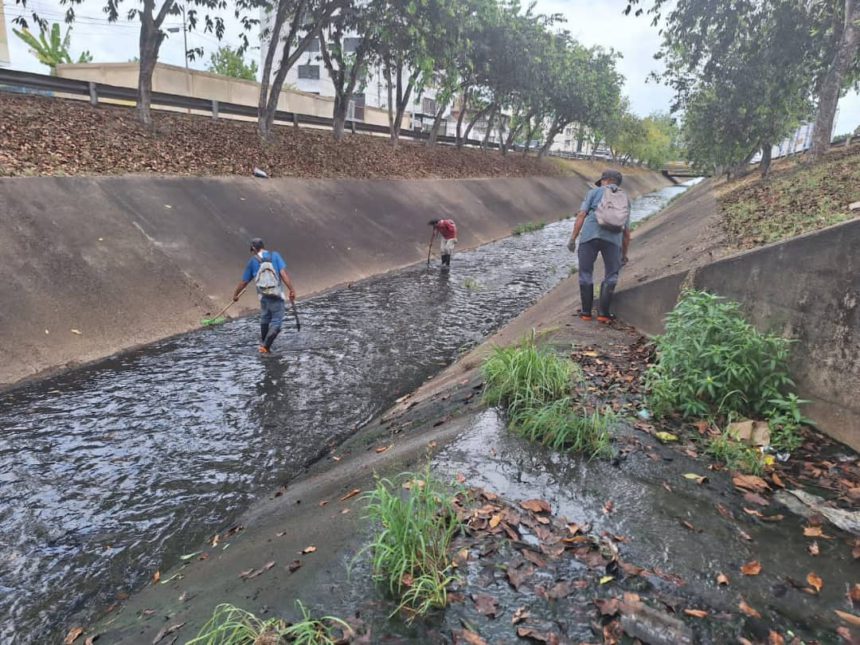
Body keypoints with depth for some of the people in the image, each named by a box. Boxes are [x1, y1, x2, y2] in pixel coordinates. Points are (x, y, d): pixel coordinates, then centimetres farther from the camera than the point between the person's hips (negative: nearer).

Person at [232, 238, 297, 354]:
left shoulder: (252, 261, 5)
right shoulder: (275, 256, 0)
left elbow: (243, 282, 11)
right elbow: (284, 273, -12)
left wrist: (235, 294, 25)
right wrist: (291, 290, -13)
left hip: (263, 296, 3)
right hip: (277, 296, -3)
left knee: (265, 319, 25)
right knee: (276, 322, 4)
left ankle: (263, 343, 35)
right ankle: (265, 347, -3)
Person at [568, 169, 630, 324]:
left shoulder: (594, 192, 19)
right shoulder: (625, 200, 27)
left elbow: (581, 215, 4)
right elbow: (626, 232, 26)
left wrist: (572, 238, 2)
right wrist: (624, 255, 34)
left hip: (590, 235, -1)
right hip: (613, 239, 2)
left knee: (586, 273, 12)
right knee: (611, 276, 14)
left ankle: (586, 311, 14)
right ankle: (603, 313, 7)